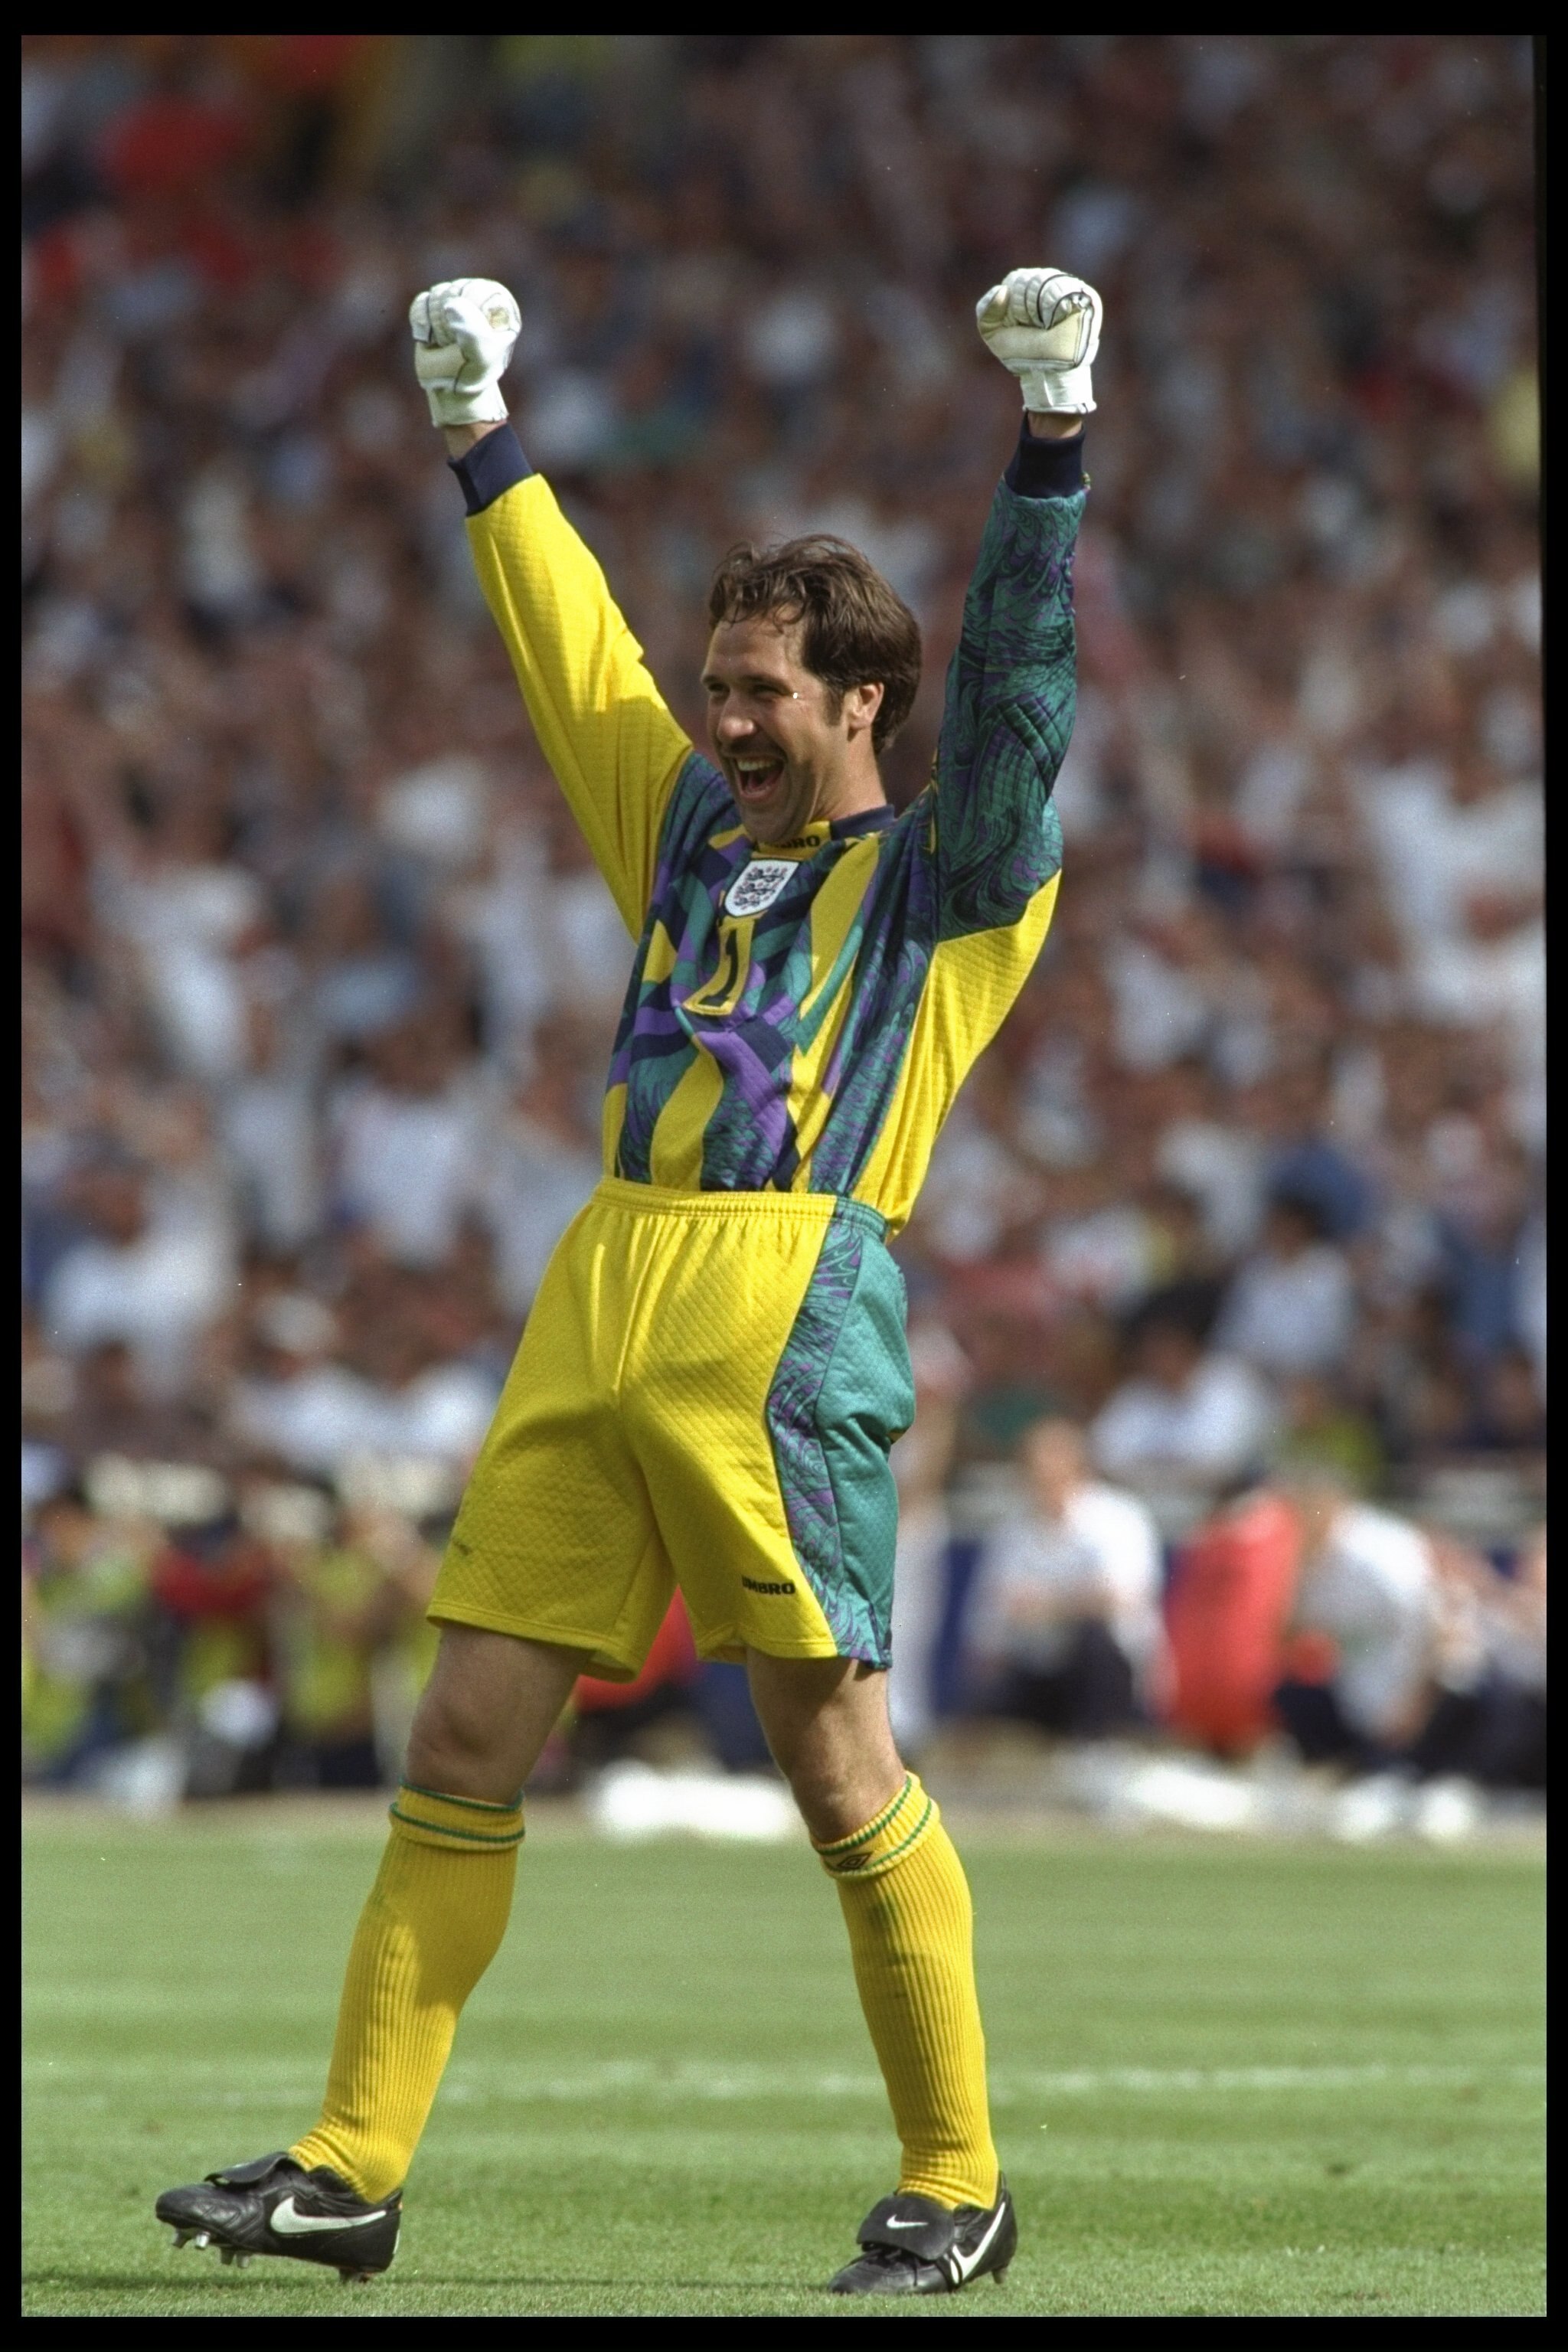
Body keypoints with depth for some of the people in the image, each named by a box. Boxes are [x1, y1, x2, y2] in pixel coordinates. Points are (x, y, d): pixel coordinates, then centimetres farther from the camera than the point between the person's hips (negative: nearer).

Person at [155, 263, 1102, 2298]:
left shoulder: (945, 878, 7)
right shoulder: (692, 834, 23)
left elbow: (1013, 683, -5)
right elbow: (574, 648, 32)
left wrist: (1052, 437, -11)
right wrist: (480, 438, 37)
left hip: (787, 1313, -6)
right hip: (594, 1315, 6)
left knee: (838, 1766, -7)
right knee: (463, 1745, 2)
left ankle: (956, 2186, 2)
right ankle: (353, 2169, 4)